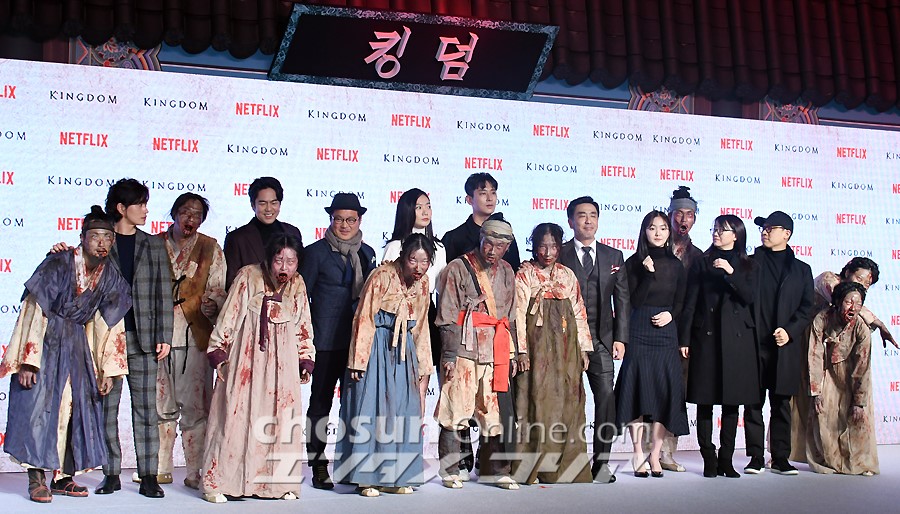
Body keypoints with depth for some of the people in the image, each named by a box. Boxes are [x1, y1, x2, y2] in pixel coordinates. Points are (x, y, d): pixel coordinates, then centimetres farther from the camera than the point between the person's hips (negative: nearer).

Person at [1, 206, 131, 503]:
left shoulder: (110, 275, -3)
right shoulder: (58, 264, -17)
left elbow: (109, 324, 3)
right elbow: (35, 311, -16)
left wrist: (108, 370, 2)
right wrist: (27, 362, -19)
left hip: (77, 344, 5)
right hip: (45, 340, -5)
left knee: (78, 406, 2)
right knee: (38, 405, -10)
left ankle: (63, 478, 12)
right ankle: (37, 480, -4)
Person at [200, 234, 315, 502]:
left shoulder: (298, 285, 3)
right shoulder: (248, 276, -8)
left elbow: (303, 326, 12)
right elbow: (228, 317, -4)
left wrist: (306, 360, 11)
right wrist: (218, 352, -5)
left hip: (282, 363, 4)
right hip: (245, 358, -3)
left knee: (281, 419, 3)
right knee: (236, 417, -2)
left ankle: (278, 482, 12)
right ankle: (217, 483, 5)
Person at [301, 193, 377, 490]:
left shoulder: (367, 253, 12)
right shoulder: (316, 252, 0)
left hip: (360, 339, 4)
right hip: (326, 340, -4)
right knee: (321, 401, 2)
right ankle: (319, 467, 8)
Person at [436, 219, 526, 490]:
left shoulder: (506, 272, 15)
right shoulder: (458, 268, -1)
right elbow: (447, 316, -4)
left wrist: (514, 352, 17)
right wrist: (449, 354, -9)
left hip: (495, 353, 5)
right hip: (463, 351, -4)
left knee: (493, 412, 7)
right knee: (456, 411, -3)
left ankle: (495, 470, 16)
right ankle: (450, 471, 6)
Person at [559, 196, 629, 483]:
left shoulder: (614, 257, 13)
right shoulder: (559, 255, 4)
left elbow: (622, 300, 11)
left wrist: (620, 338, 2)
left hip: (601, 338, 2)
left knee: (606, 398, -7)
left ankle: (601, 462, 0)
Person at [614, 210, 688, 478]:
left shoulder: (676, 265, 11)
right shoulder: (634, 263, 2)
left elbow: (681, 302, 12)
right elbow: (635, 301, -6)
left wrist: (671, 314, -8)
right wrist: (648, 273, -15)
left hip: (666, 333, 3)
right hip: (639, 333, -3)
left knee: (665, 392, 0)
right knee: (638, 391, -3)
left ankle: (655, 454, 9)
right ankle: (638, 454, 6)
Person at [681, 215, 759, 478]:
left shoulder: (747, 265, 11)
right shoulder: (702, 263, 8)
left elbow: (750, 297, -5)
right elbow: (690, 303, 3)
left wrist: (731, 272, -16)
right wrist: (684, 338, -4)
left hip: (737, 338, 1)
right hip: (706, 336, -1)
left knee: (732, 402, 4)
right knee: (705, 401, -2)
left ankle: (726, 460, 10)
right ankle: (709, 459, 4)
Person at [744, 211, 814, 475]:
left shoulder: (801, 269, 12)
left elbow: (807, 308, 6)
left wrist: (790, 331, -8)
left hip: (785, 347, 1)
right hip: (753, 345, -1)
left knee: (781, 404, 6)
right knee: (753, 403, 1)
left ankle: (780, 457, 12)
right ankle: (755, 457, 7)